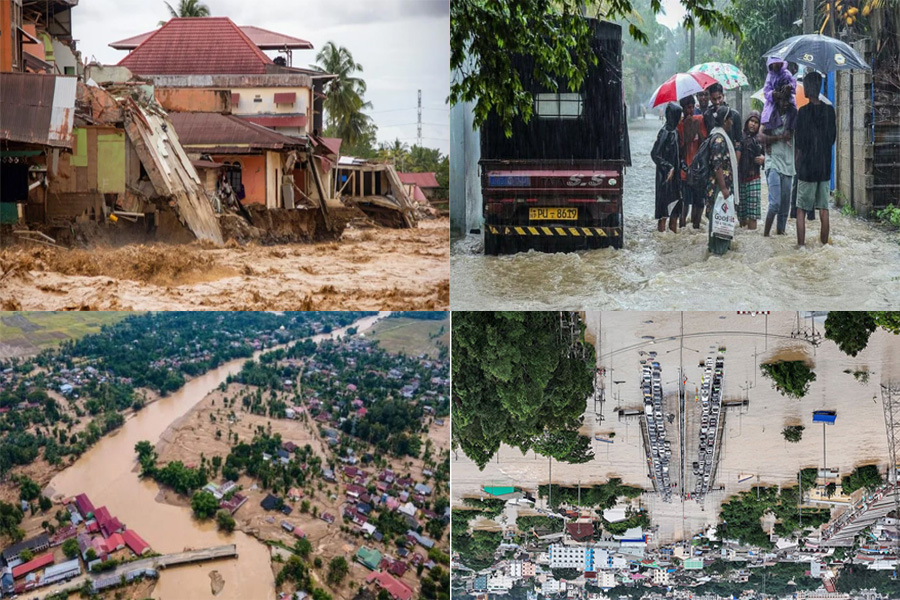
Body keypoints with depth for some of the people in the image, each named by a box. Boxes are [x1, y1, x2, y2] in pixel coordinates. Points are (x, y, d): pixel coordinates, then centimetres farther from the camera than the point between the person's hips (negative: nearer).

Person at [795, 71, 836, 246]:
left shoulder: (803, 112, -11)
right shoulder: (829, 110, 2)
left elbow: (800, 145, -9)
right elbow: (832, 138, 10)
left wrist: (798, 165, 4)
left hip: (807, 167, -4)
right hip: (825, 166, 4)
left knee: (801, 210, 1)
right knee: (824, 209, 9)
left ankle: (801, 246, -2)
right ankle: (824, 245, 12)